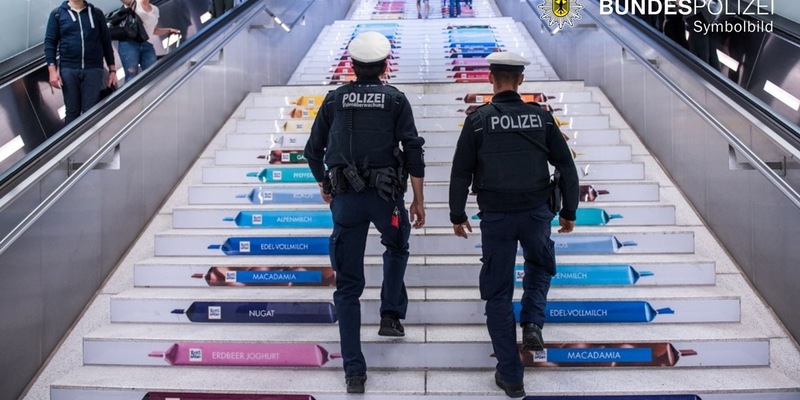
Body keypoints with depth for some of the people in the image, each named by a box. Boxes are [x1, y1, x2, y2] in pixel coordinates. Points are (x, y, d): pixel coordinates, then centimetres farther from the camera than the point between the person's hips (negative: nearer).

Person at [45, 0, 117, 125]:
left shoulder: (96, 13, 10)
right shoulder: (58, 13, 7)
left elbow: (106, 42, 12)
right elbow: (50, 42, 4)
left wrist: (112, 69, 7)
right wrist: (52, 70, -6)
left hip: (93, 69, 0)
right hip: (68, 69, 0)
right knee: (72, 111, 4)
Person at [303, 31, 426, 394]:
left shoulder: (335, 99, 10)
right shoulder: (395, 99, 4)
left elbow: (313, 151, 13)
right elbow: (413, 151, -4)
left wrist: (323, 185, 30)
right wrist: (418, 200, 3)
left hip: (345, 198, 1)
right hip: (386, 195, -1)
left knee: (348, 285, 7)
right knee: (396, 248, 33)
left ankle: (354, 372, 9)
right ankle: (391, 315, 23)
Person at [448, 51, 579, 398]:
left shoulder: (478, 120, -4)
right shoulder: (541, 117, 2)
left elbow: (461, 173, -2)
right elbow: (567, 168, 5)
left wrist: (457, 216, 10)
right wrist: (569, 212, 16)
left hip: (495, 217, -1)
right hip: (536, 213, 2)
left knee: (498, 294, 9)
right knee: (540, 266, 32)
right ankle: (532, 323, 11)